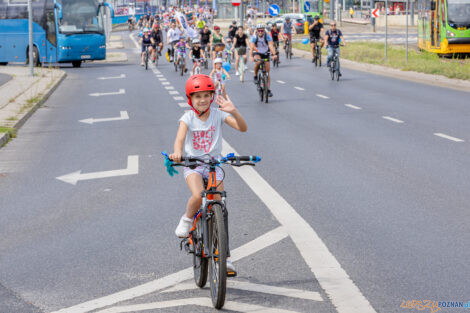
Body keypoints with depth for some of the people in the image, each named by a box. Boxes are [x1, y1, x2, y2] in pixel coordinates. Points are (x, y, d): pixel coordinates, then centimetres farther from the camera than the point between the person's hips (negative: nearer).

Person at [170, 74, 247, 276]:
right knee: (198, 196, -32)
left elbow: (242, 128, -13)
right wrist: (177, 153, -44)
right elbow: (180, 138, -21)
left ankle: (224, 257, -2)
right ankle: (187, 219, 2)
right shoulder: (188, 118, -4)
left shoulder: (218, 115, -2)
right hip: (193, 165, -1)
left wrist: (233, 111, -32)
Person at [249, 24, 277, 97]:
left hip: (265, 54, 1)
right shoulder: (254, 37, -21)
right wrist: (251, 56, -50)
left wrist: (274, 54, -49)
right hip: (257, 53, -1)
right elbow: (251, 47, -32)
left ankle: (268, 90, 2)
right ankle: (255, 76, -12)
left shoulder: (267, 37, -20)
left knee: (267, 72, -3)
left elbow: (271, 45, -33)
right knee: (258, 62, -37)